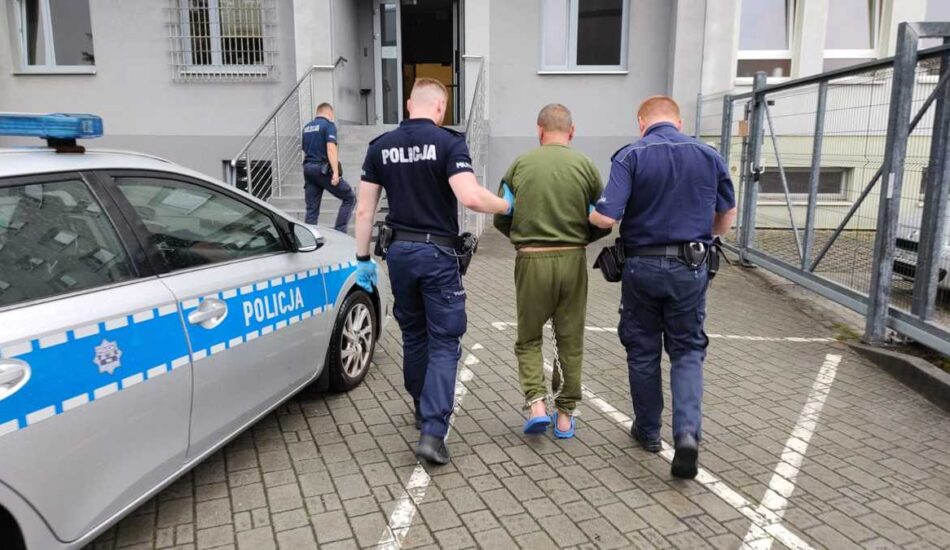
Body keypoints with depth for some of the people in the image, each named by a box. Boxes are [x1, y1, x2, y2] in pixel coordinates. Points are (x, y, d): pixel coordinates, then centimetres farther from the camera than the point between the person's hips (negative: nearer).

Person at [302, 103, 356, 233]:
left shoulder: (307, 127, 18)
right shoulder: (328, 125, -4)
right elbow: (331, 148, -16)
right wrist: (336, 172, -21)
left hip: (308, 168, 7)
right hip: (323, 169, -7)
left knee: (311, 209, 7)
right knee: (349, 198, 3)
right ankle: (339, 232, -6)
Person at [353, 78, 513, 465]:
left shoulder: (380, 146, 5)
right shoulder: (448, 142, -9)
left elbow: (364, 209, 4)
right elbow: (470, 197, -22)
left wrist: (363, 259, 11)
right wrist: (506, 206, -4)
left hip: (399, 251, 5)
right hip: (438, 252, -5)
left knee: (413, 335, 19)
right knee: (444, 342, 1)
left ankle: (423, 411, 36)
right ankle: (432, 433, -9)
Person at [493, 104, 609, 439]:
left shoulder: (520, 164, 0)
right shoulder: (586, 167, 0)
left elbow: (500, 219, 2)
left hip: (531, 261, 0)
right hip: (572, 261, 1)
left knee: (529, 337, 16)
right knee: (570, 340, 13)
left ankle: (536, 403, 2)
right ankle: (565, 415, 20)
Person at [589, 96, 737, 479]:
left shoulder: (631, 157, -9)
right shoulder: (710, 156, 3)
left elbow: (605, 218, -19)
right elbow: (727, 217, 13)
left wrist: (590, 215, 3)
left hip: (642, 266, -2)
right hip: (690, 268, 2)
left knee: (643, 351, 14)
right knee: (688, 350, 13)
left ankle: (648, 431, 28)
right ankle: (688, 432, -5)